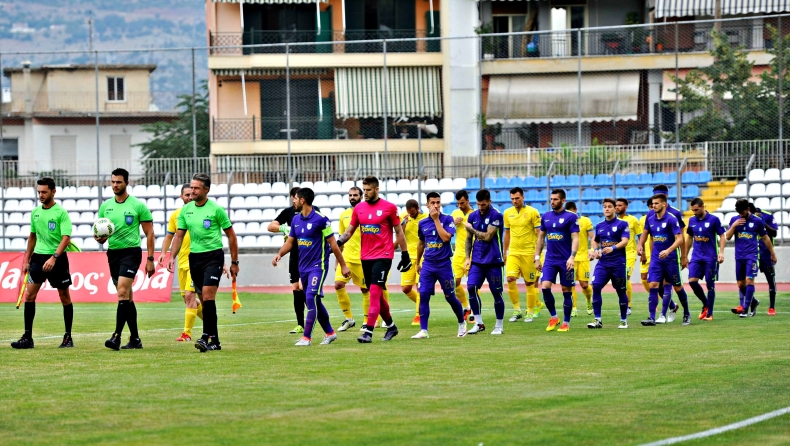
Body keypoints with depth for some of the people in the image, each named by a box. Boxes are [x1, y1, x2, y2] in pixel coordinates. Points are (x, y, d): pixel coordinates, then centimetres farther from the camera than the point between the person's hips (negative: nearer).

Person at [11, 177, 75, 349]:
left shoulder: (61, 213, -10)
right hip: (38, 256, 5)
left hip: (57, 258, -5)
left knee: (64, 297, 4)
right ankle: (27, 337, -5)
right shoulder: (35, 212, 9)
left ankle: (68, 337, 14)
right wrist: (26, 260, 18)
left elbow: (66, 238, -18)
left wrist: (54, 258, -29)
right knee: (29, 295, -6)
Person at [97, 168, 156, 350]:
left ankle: (117, 336, -25)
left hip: (131, 251, -6)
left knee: (122, 292, -20)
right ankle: (135, 339, 17)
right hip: (113, 253, 6)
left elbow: (149, 233, -2)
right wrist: (100, 238, -11)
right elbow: (100, 233, 14)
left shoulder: (138, 206, -5)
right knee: (127, 297, 11)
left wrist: (150, 259, -6)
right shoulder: (105, 206, 9)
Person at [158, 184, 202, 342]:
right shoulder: (175, 215, 9)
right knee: (187, 298, 10)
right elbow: (169, 235, 17)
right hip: (182, 262, 6)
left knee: (190, 295, -14)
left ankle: (187, 333, -12)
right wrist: (163, 252, 2)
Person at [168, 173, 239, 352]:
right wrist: (172, 257, -2)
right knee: (204, 301, 7)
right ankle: (215, 340, 14)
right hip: (194, 256, 5)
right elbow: (179, 235, 12)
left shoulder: (216, 209, -6)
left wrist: (234, 262, 1)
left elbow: (231, 235, 0)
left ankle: (206, 338, -18)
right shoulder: (186, 210, 7)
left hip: (213, 255, -5)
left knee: (208, 297, -18)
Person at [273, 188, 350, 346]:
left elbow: (333, 244, -9)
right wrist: (280, 254, -7)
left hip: (318, 266, -8)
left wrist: (343, 265, -7)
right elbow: (290, 241, 13)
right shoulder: (296, 219, 8)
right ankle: (330, 333, 26)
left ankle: (306, 337, -16)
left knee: (311, 298, -17)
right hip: (303, 267, 8)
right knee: (315, 302, 12)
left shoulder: (320, 219, -13)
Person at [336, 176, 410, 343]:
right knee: (377, 295, 11)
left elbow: (399, 232, 2)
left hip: (383, 256, -5)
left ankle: (368, 332, -19)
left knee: (374, 292, -15)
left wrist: (405, 255, 3)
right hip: (365, 257, 5)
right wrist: (338, 242, -7)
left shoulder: (389, 207, -4)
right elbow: (350, 230, 12)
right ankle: (391, 326, 29)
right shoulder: (359, 208, 8)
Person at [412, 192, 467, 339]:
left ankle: (461, 323, 27)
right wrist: (418, 263, 25)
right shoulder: (423, 223, 6)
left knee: (450, 297, 4)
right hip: (428, 265, 3)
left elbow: (446, 237, -21)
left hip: (444, 265, -3)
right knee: (423, 296, -8)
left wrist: (436, 219, -17)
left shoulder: (447, 219, -5)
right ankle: (423, 330, -6)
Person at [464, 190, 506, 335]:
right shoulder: (473, 216, 8)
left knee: (496, 292, 0)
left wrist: (471, 229, -5)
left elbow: (487, 237, -17)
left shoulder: (496, 216, -10)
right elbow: (469, 239, 14)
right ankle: (478, 323, -1)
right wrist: (467, 257, 4)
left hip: (493, 261, -5)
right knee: (471, 287, -10)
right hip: (477, 261, 5)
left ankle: (499, 325, 13)